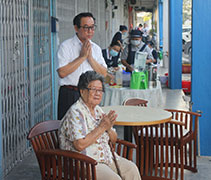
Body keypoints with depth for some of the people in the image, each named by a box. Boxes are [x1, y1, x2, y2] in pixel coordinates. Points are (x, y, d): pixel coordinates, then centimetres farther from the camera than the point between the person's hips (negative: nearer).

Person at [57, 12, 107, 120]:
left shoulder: (96, 48, 12)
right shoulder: (66, 46, -4)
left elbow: (104, 74, 5)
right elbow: (62, 72, -16)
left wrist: (90, 58, -8)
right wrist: (82, 57, -11)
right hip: (70, 95, -4)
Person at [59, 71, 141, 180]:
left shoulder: (98, 110, 11)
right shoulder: (75, 112, -15)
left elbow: (113, 139, 15)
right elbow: (80, 145, -25)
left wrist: (109, 129, -9)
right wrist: (102, 127, -20)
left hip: (105, 157, 8)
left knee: (131, 169, -5)